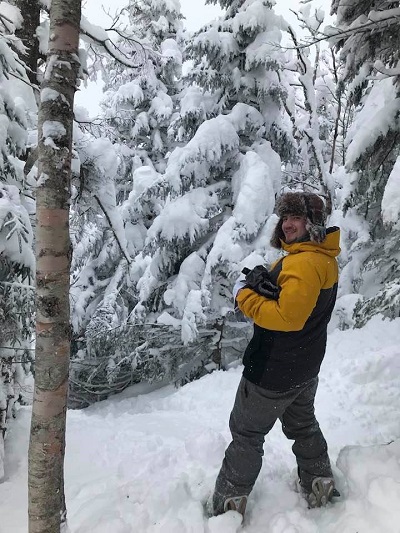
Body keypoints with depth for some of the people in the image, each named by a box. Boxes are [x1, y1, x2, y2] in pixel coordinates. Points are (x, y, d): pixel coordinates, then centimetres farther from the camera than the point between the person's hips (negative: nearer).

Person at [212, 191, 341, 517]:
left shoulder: (304, 262, -27)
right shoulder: (323, 257, 6)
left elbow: (287, 317, -34)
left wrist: (246, 296, -22)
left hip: (274, 371, -9)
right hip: (305, 367, 9)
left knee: (246, 433, 7)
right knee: (303, 425, 27)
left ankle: (228, 505, 22)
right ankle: (321, 487, 42)